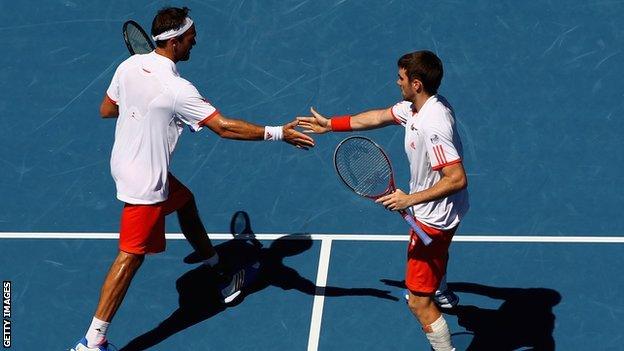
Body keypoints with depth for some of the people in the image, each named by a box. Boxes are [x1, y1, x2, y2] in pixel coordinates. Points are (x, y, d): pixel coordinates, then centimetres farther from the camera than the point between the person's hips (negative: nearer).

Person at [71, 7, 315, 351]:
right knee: (131, 256, -2)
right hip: (145, 180, -9)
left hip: (124, 163, 9)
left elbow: (106, 109, 9)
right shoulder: (176, 89, -27)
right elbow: (224, 127, -29)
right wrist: (278, 133, -26)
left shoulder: (129, 65, -5)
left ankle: (222, 276, 45)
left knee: (185, 202, 27)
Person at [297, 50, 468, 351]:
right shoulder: (417, 106, -5)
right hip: (439, 211, 11)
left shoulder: (432, 126, -36)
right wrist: (330, 124, 14)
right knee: (435, 252, 43)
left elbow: (457, 179, -39)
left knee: (419, 303, -8)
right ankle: (440, 295, 74)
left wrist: (410, 199, -37)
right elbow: (380, 117, 10)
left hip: (435, 216, -11)